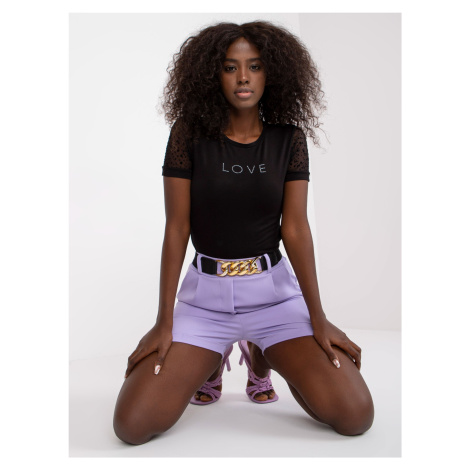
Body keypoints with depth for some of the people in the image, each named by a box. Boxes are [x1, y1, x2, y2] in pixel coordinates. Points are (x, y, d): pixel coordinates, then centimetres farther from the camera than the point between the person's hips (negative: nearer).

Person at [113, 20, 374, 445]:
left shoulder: (289, 138, 0)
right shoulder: (189, 134, -4)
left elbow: (295, 228, -3)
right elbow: (177, 228, -6)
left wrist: (319, 318, -8)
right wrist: (164, 322, -8)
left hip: (274, 290, 1)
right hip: (205, 293, -1)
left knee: (355, 416, -13)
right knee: (132, 425, -14)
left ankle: (262, 356, 17)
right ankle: (211, 360, 18)